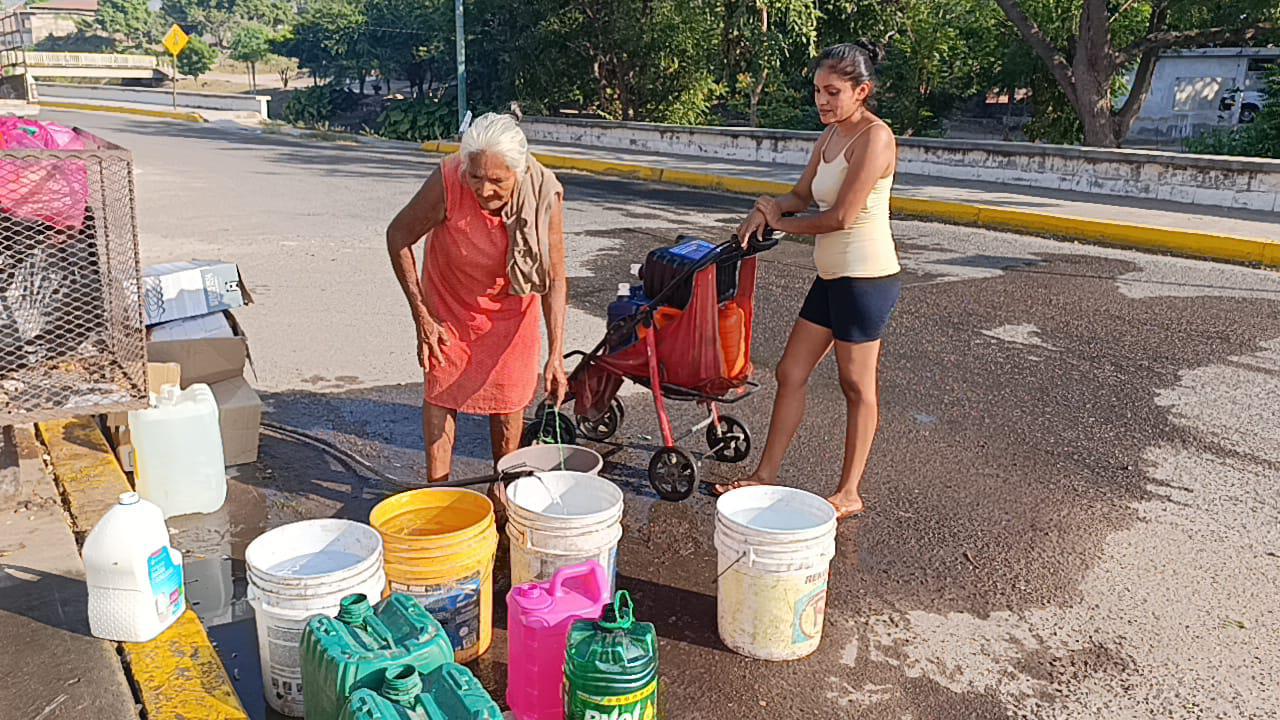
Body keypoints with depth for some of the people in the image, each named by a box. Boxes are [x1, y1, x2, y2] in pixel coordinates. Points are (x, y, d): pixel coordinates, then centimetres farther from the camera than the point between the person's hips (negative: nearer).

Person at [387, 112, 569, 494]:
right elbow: (398, 236, -16)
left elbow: (554, 280, -22)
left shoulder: (545, 194, -30)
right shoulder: (447, 181, -33)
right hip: (450, 298, 0)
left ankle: (503, 484, 26)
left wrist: (556, 355, -27)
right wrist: (421, 315, -14)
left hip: (512, 302, 1)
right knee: (441, 390, 1)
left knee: (509, 394, 6)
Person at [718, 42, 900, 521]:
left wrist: (781, 224, -5)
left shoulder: (874, 136, -16)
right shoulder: (830, 136, 11)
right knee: (791, 373, 10)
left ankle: (849, 494, 18)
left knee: (857, 385, 3)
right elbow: (802, 196, 20)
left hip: (866, 278, -9)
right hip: (831, 276, 9)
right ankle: (765, 476, 22)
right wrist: (766, 210, -2)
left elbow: (841, 216, -20)